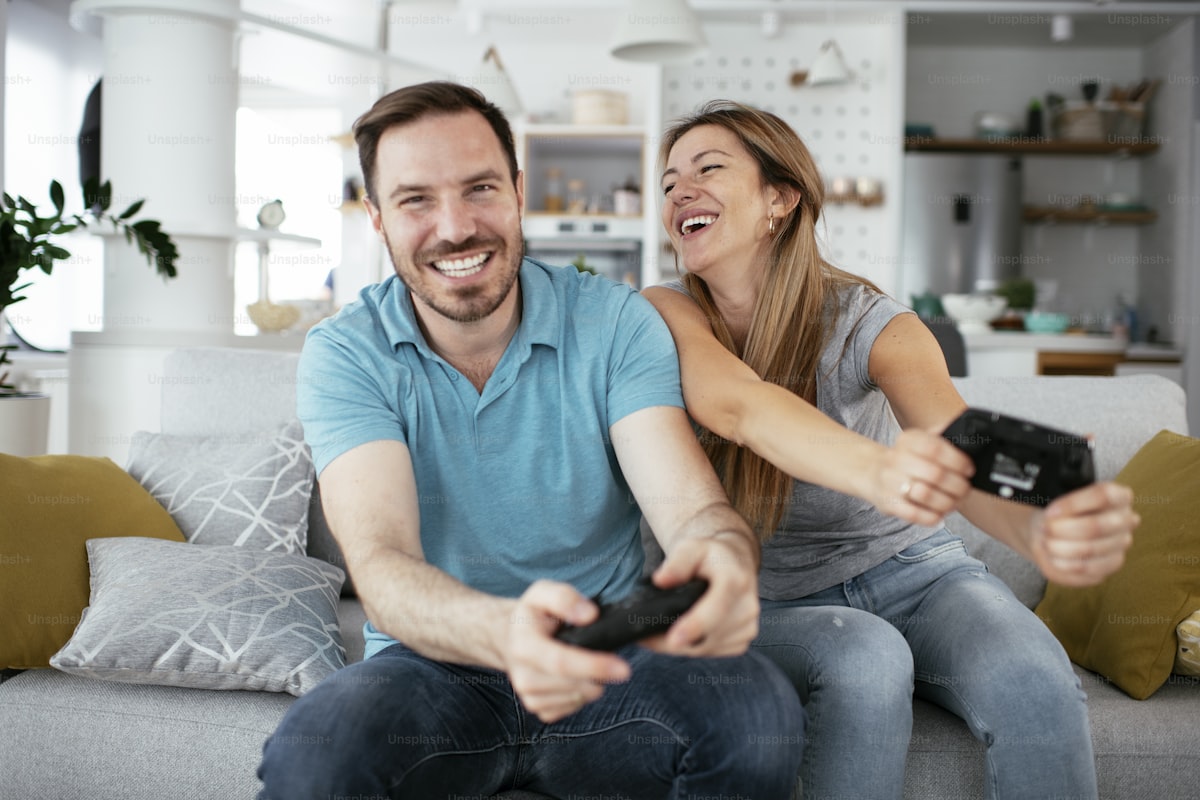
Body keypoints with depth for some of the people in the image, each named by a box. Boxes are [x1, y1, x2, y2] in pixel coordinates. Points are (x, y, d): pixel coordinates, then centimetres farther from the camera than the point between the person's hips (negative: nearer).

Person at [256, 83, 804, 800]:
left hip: (605, 659, 1)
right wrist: (505, 631, -45)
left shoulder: (616, 323, -4)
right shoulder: (345, 356, -7)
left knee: (759, 708, -29)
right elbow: (380, 565, -21)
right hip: (433, 668, 0)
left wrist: (722, 557, -44)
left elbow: (695, 507, -16)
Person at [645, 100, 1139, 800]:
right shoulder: (667, 314, -13)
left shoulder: (869, 323, -15)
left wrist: (1040, 527, -58)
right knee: (863, 661, -33)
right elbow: (740, 407, -35)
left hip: (909, 569, 1)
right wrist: (878, 468, -57)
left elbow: (959, 448, -33)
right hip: (776, 603, 0)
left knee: (1036, 686, -27)